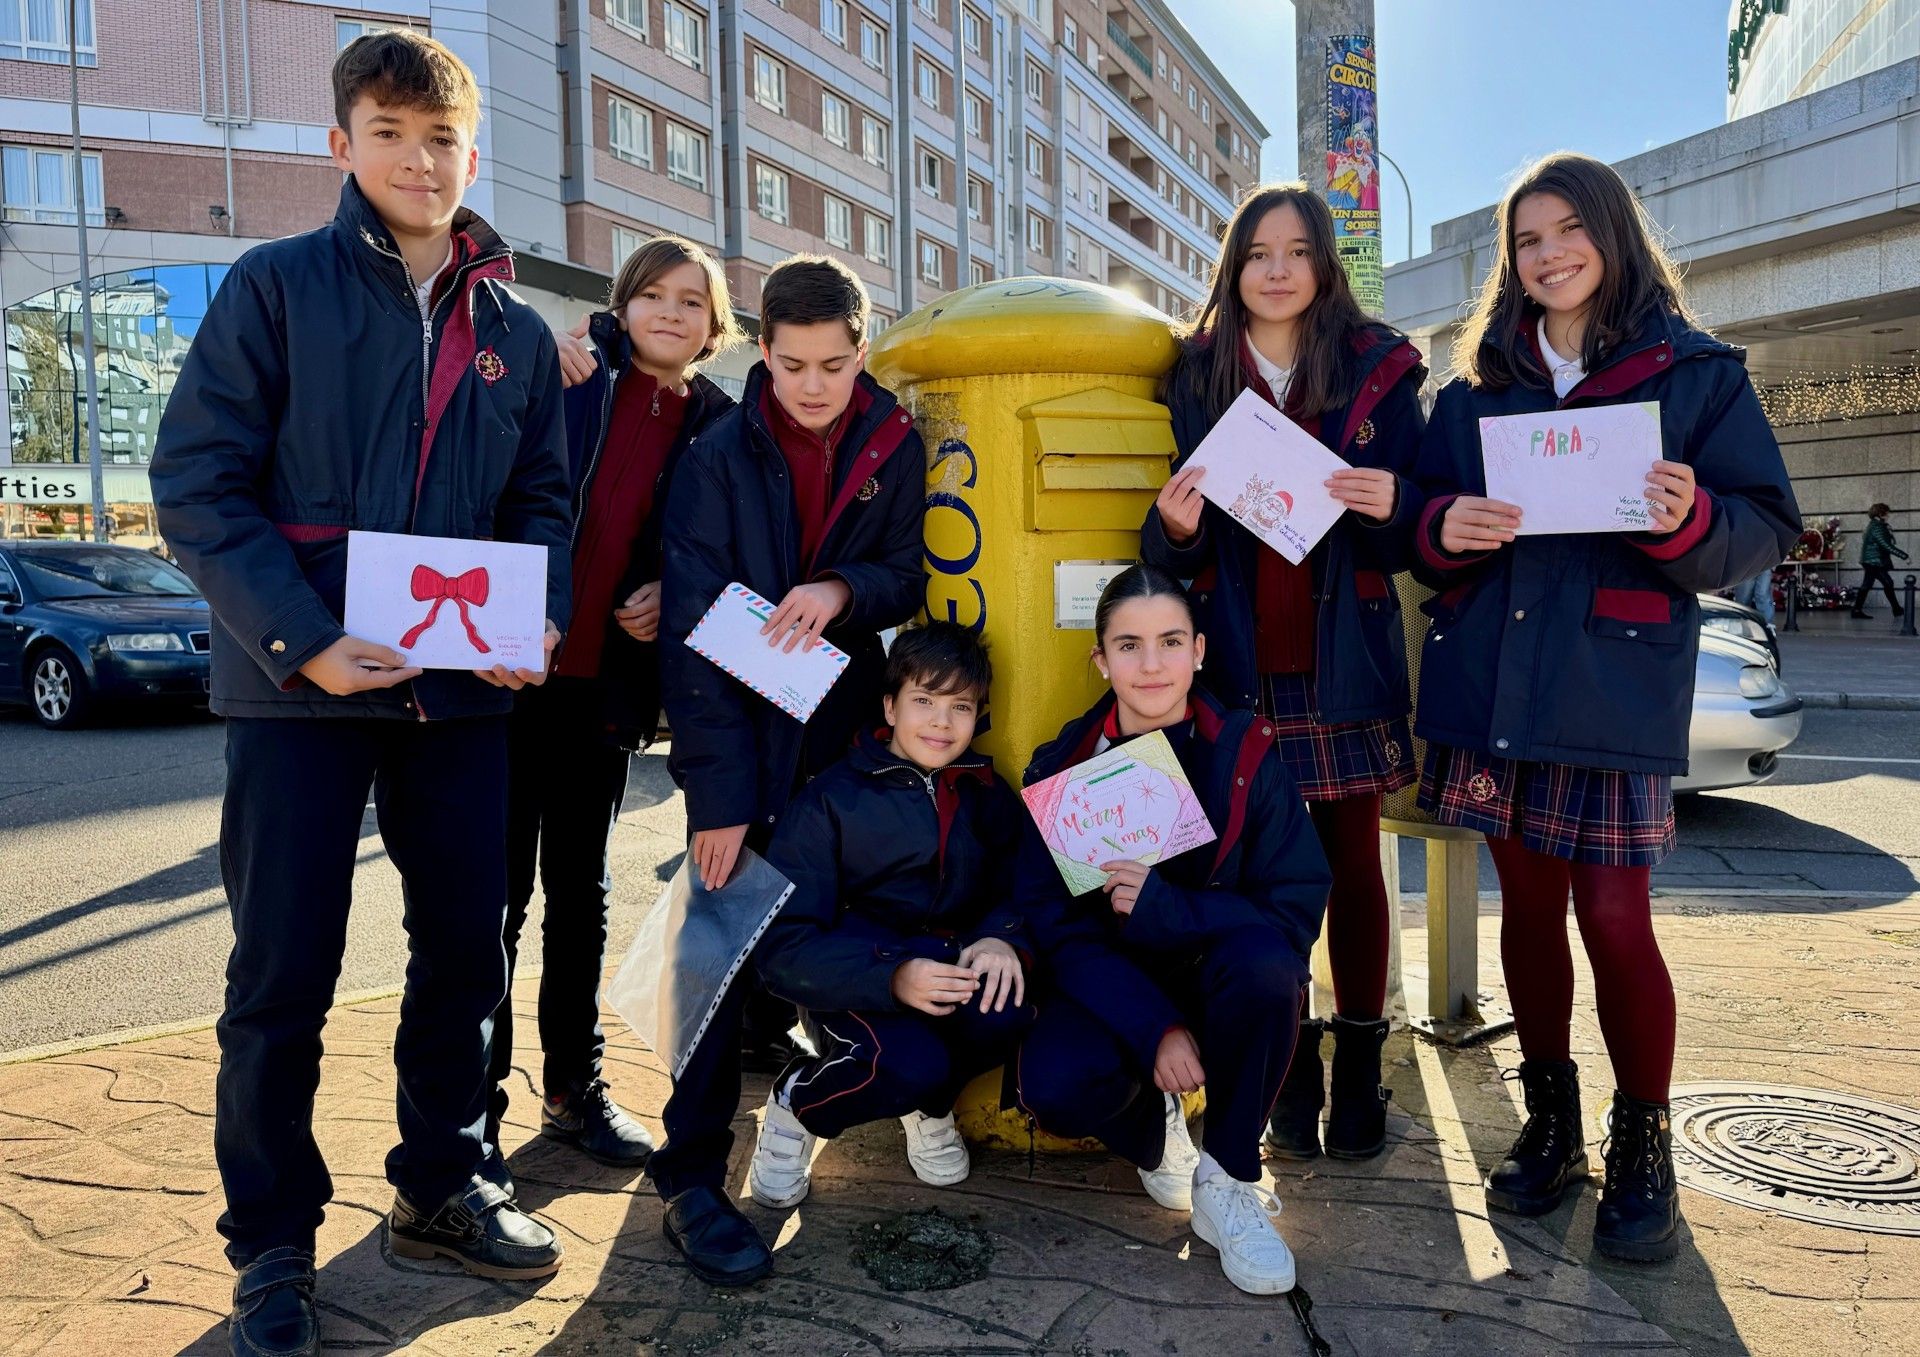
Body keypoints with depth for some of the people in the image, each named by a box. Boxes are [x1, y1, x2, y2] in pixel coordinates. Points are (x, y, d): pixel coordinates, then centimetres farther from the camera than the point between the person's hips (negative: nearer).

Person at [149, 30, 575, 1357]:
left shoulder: (518, 330, 11)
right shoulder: (277, 287, -2)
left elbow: (542, 499, 14)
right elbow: (197, 485, -7)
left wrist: (541, 620, -5)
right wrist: (304, 641, -18)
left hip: (463, 691, 4)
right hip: (301, 686, -4)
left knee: (468, 947, 11)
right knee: (285, 973, 3)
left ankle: (442, 1184, 31)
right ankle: (272, 1244, 21)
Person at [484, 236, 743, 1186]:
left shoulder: (716, 425, 8)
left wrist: (669, 593, -5)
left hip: (607, 679, 3)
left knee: (580, 891, 15)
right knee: (500, 890, 1)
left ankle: (573, 1089, 28)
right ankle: (474, 1106, 15)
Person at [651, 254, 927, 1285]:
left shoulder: (896, 447, 2)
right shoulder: (719, 457, -8)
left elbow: (910, 578, 5)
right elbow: (691, 629, -14)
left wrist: (841, 589, -19)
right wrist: (717, 793, -20)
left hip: (846, 729, 3)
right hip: (740, 735, -3)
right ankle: (691, 1177, -1)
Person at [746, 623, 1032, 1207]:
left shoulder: (986, 795, 8)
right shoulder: (831, 799, -6)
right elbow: (783, 946, -13)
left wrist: (1001, 938, -21)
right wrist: (892, 978, -29)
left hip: (951, 960, 4)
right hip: (854, 980, -3)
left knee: (1005, 1009, -31)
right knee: (910, 1065, -34)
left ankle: (930, 1105, 5)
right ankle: (798, 1102, 2)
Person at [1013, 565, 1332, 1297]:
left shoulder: (1247, 752, -11)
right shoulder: (1062, 766, -8)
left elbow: (1297, 910, -14)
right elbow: (1054, 926, -11)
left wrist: (1170, 910, -30)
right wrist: (1154, 1029, -24)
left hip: (1219, 981, 0)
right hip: (1110, 988, 1)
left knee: (1264, 957, -34)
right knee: (1056, 1089, -30)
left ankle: (1227, 1179, -11)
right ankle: (1152, 1130, 9)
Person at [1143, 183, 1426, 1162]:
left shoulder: (1380, 372, 4)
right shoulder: (1192, 378, 6)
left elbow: (1421, 528, 4)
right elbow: (1170, 552, 7)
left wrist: (1393, 506, -18)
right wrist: (1173, 526, -16)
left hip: (1345, 666, 0)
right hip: (1241, 670, 0)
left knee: (1353, 864, 8)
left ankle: (1359, 1069, 21)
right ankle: (1291, 1074, 17)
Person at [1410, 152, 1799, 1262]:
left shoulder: (1696, 372, 5)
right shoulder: (1477, 386, 15)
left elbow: (1766, 533, 0)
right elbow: (1419, 523, 13)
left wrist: (1689, 520, -21)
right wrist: (1445, 530, -10)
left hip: (1618, 686, -3)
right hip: (1490, 683, 4)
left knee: (1615, 919, -4)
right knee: (1528, 902, 10)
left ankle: (1643, 1149, 16)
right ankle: (1550, 1125, 25)